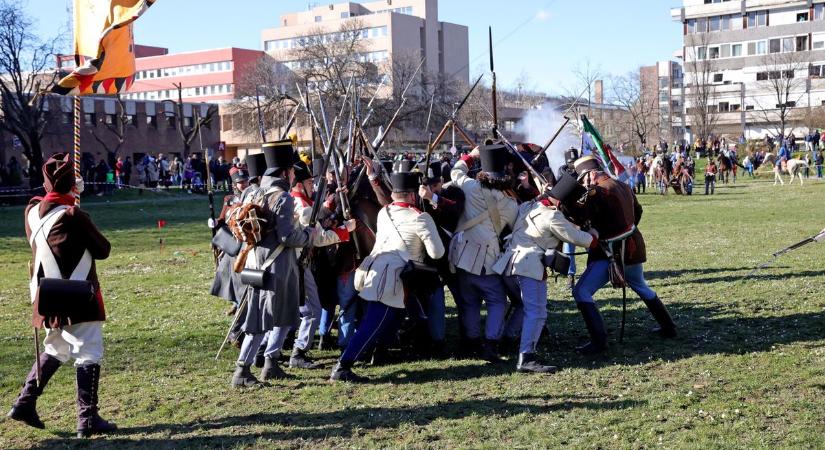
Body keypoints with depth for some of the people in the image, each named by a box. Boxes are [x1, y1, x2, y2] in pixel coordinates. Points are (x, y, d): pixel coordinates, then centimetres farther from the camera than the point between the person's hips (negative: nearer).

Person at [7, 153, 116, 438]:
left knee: (54, 350, 23)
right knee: (89, 353, -1)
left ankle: (25, 403, 23)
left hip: (47, 297, 7)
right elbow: (103, 250, -7)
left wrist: (69, 196, 19)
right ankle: (88, 419, -1)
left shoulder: (32, 211, 1)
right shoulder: (73, 216, -17)